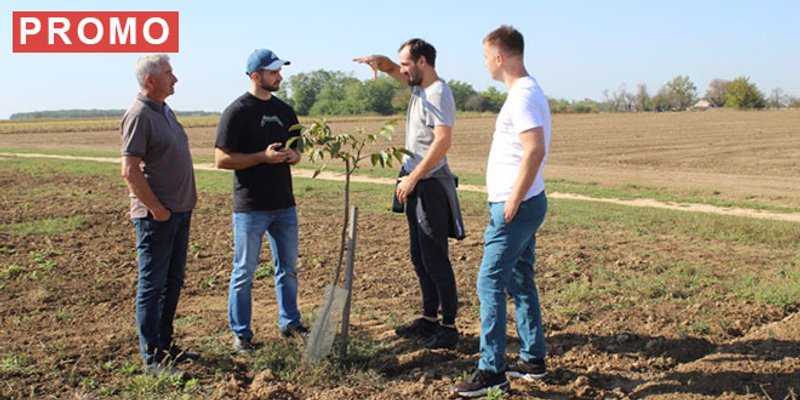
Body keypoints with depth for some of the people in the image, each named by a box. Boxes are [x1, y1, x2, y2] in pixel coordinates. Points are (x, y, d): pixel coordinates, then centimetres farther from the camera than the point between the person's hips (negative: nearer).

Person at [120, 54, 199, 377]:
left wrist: (182, 205, 15)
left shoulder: (164, 111, 14)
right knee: (152, 285, 0)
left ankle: (165, 343, 28)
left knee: (173, 282, 16)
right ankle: (152, 358, 8)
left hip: (179, 211, 9)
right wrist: (157, 209, -18)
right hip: (157, 216, -9)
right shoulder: (139, 115, -15)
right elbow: (130, 171, -21)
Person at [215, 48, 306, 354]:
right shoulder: (237, 112, -9)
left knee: (288, 268, 15)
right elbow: (221, 159, -13)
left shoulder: (284, 110, 11)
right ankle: (240, 333, 16)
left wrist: (293, 155, -5)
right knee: (244, 272, 3)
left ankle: (289, 322, 31)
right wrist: (263, 157, -22)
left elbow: (296, 149, 20)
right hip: (250, 207, -6)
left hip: (284, 204, 6)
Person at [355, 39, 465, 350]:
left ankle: (449, 326, 4)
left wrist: (412, 178, -25)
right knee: (420, 258, 15)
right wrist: (378, 61, 3)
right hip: (415, 186, 10)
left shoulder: (438, 94, -15)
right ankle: (429, 318, 26)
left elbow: (442, 141, -26)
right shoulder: (419, 87, 13)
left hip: (431, 186, -10)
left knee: (435, 260, -5)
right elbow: (392, 69, 28)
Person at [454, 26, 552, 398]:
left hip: (515, 206, -10)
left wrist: (513, 200, -23)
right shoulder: (526, 91, 15)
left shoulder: (523, 96, -17)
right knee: (520, 281, 16)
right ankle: (533, 359, 26)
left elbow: (535, 151, -27)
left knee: (490, 282, -6)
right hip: (520, 203, 10)